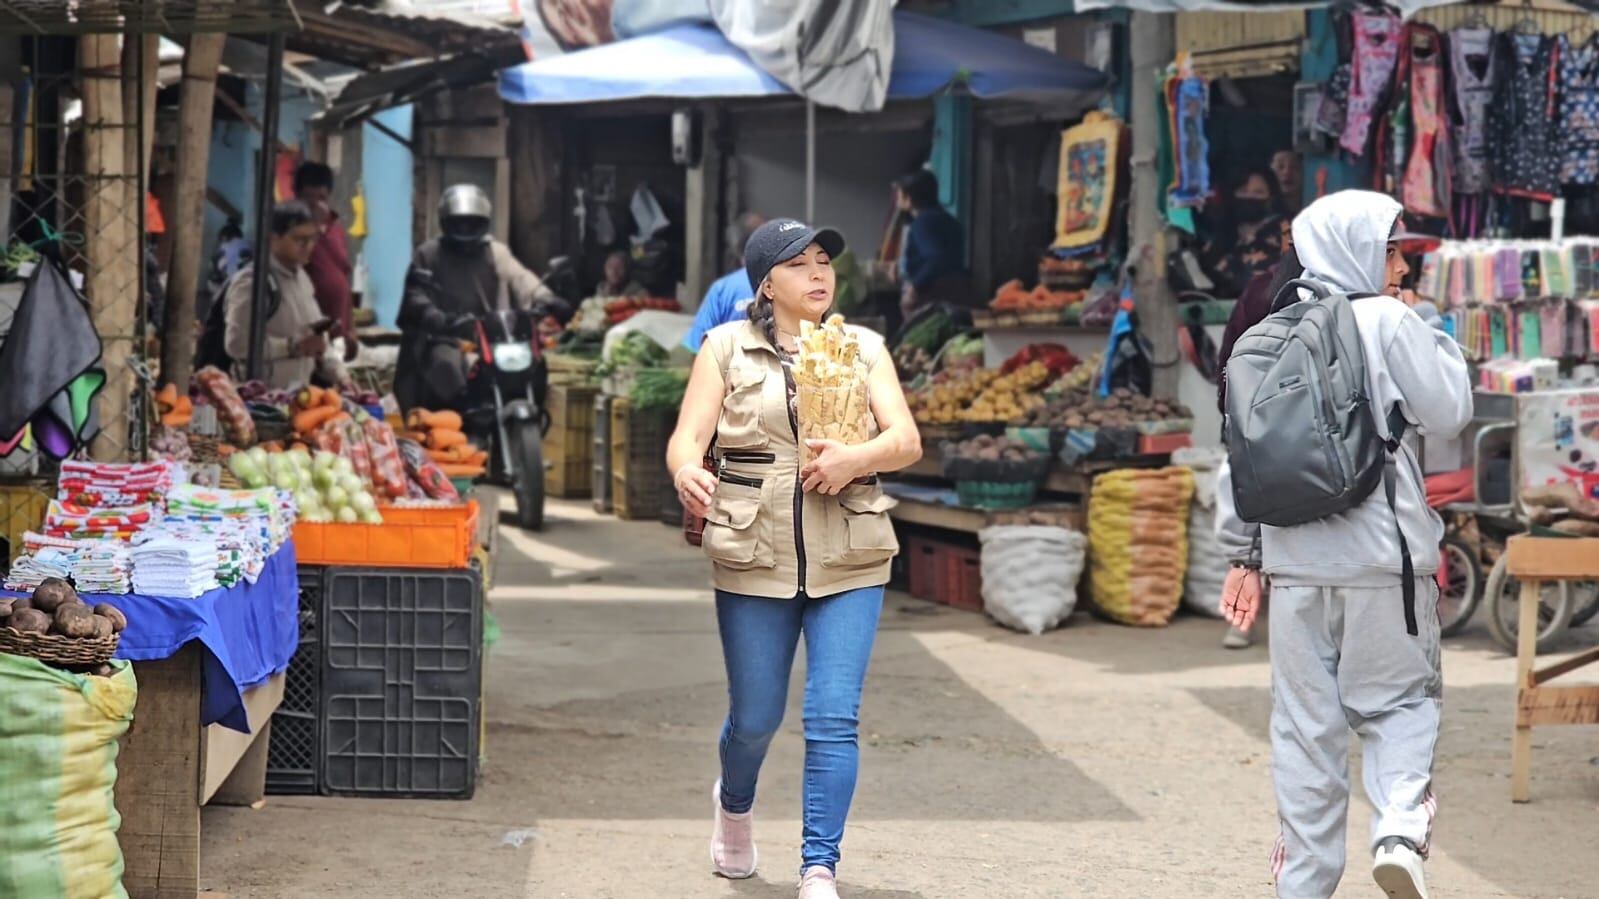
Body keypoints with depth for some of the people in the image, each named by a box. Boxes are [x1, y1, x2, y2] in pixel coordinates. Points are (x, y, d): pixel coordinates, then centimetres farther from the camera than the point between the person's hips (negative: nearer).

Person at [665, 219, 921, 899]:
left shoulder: (863, 349, 8)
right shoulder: (727, 347, 5)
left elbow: (906, 440, -1)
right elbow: (686, 439, -4)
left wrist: (856, 458, -23)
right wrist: (687, 474, -28)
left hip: (848, 562, 1)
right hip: (754, 560, 0)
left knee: (834, 718, -9)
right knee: (755, 717, 10)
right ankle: (734, 804, 43)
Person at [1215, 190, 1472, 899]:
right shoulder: (1388, 322, -5)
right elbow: (1448, 414, -3)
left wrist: (1243, 555, 13)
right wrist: (1436, 338, 11)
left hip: (1295, 560, 4)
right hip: (1382, 557, -4)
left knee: (1305, 722, 10)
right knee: (1398, 702, 9)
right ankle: (1400, 827, -14)